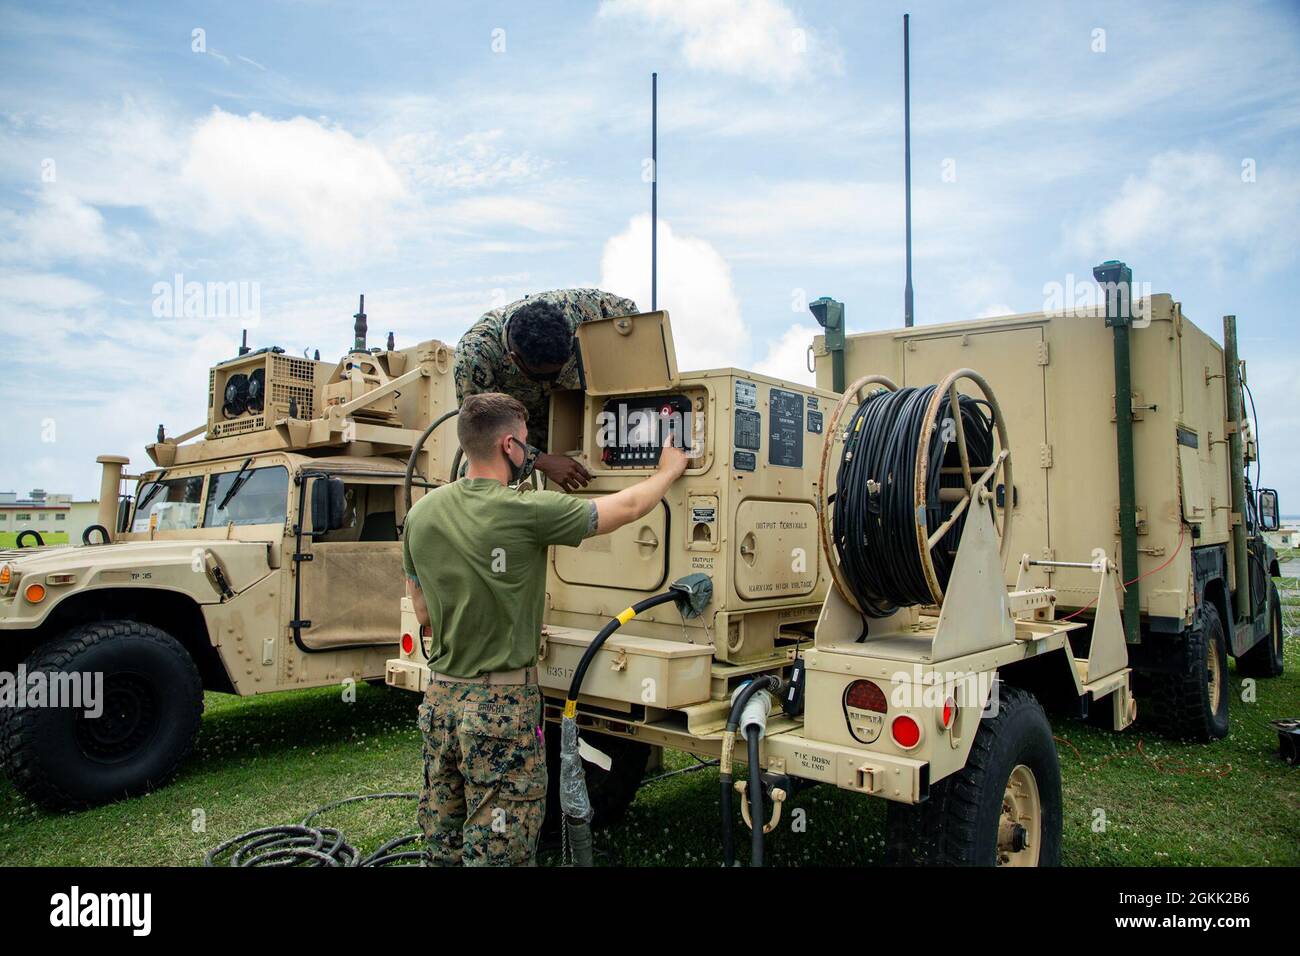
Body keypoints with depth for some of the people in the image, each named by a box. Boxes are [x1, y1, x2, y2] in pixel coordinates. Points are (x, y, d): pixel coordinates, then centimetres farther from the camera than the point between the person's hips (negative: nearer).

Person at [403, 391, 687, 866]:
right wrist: (668, 471, 14)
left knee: (443, 847, 19)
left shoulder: (420, 513, 1)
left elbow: (424, 616, 10)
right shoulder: (526, 511, -17)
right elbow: (626, 508, -5)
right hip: (501, 705, -6)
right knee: (498, 852, 6)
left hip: (440, 698, 7)